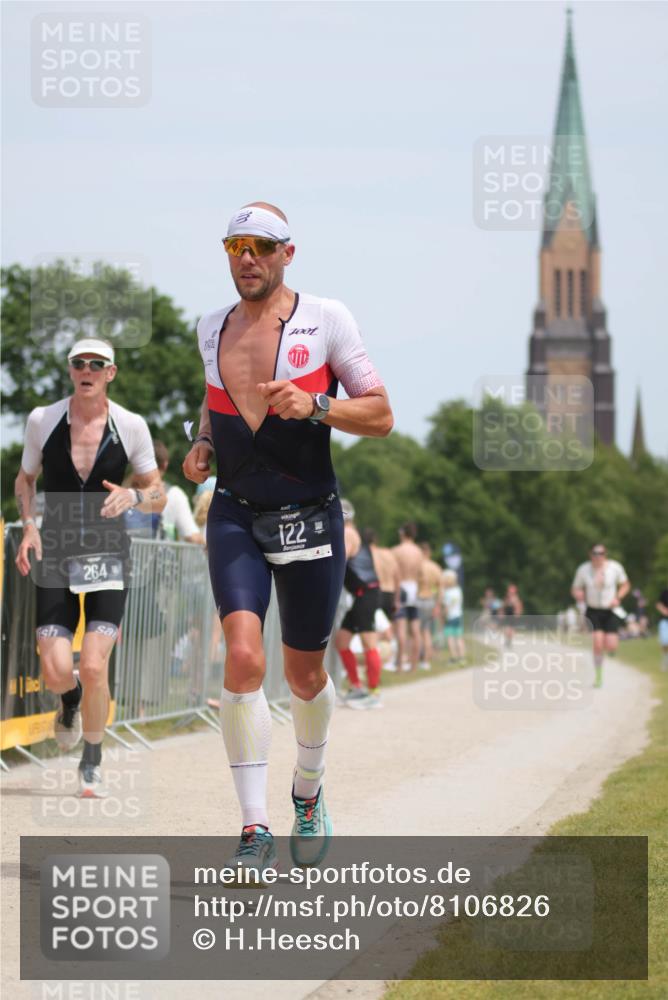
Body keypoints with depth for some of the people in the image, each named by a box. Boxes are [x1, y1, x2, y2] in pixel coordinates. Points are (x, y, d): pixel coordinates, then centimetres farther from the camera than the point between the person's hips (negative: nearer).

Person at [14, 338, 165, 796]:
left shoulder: (131, 426, -3)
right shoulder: (42, 420, -1)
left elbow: (159, 496, 6)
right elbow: (25, 479, 15)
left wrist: (132, 496, -16)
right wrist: (29, 526, -2)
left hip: (108, 555, -1)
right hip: (54, 553, 1)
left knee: (94, 667, -14)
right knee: (56, 673, -9)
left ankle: (92, 764, 10)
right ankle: (71, 700, 31)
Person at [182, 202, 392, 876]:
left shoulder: (325, 319, -5)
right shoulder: (212, 329, 7)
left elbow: (381, 416, -5)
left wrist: (316, 406, -22)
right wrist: (201, 444, 7)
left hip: (310, 517, -1)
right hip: (235, 517, 2)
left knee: (305, 674, 10)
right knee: (243, 656, -19)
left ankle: (308, 791, 41)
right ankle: (254, 830, -16)